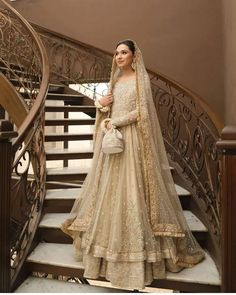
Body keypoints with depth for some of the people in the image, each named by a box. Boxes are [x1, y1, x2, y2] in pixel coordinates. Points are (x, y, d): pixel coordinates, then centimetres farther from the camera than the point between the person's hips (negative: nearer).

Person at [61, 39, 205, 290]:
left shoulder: (141, 78, -2)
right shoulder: (115, 79, 18)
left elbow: (141, 111, -12)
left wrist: (116, 122, -12)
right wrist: (101, 104, -1)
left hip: (132, 140, -7)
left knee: (132, 190, -7)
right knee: (110, 189, 7)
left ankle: (137, 249, 7)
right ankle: (112, 244, 21)